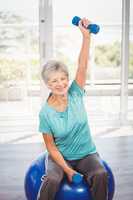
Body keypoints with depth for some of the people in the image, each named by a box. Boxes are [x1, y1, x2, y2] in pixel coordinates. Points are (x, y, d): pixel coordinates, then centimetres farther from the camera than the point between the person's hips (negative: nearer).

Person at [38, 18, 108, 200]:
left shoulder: (75, 94, -8)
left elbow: (83, 66, -21)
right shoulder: (45, 113, -13)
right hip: (60, 157, -1)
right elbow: (51, 146, -8)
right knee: (52, 180, -31)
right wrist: (67, 169, -16)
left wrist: (86, 36, -32)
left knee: (101, 175, -27)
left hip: (87, 154, 2)